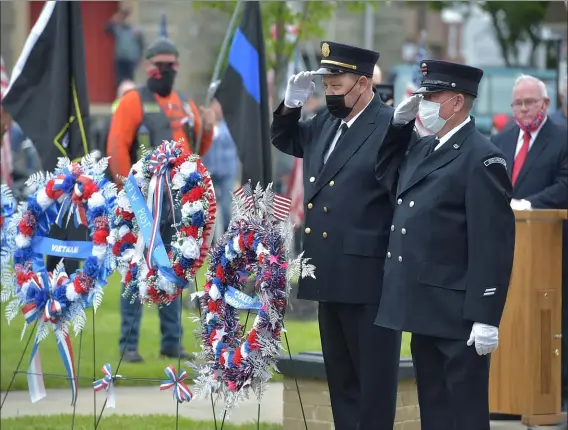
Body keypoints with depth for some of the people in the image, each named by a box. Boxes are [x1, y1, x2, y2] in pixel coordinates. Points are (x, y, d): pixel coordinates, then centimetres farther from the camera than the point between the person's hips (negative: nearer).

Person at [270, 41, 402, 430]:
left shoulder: (392, 126, -14)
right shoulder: (326, 121, 10)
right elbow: (286, 141, 28)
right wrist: (292, 105, 8)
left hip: (369, 276, -8)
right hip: (331, 272, 8)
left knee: (373, 378, 0)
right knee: (340, 375, 16)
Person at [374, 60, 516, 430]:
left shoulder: (481, 158, -13)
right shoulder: (423, 149, 12)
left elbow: (494, 244, -17)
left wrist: (486, 317, -20)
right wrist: (399, 125, 13)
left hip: (458, 314, -8)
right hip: (424, 308, 8)